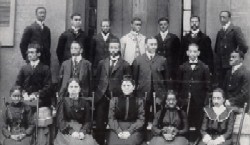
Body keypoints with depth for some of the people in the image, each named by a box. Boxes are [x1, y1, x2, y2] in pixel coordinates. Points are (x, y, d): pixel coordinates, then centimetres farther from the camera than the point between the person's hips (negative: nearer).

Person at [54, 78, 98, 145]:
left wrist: (83, 132, -13)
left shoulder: (85, 103, 14)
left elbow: (87, 121, 8)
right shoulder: (63, 102, 9)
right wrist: (71, 131, -16)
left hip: (81, 131, 2)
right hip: (66, 132, -2)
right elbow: (60, 121, 0)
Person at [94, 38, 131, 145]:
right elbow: (97, 80, 16)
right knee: (100, 124, 4)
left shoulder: (125, 65, 3)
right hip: (102, 97, 3)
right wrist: (97, 91, 8)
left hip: (117, 98, -3)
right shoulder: (102, 63, 13)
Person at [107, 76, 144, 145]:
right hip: (116, 129, 1)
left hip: (133, 129, -1)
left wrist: (129, 131, -11)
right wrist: (119, 131, -10)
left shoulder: (139, 101, 14)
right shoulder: (114, 100, 17)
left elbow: (141, 120, 5)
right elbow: (111, 118, 8)